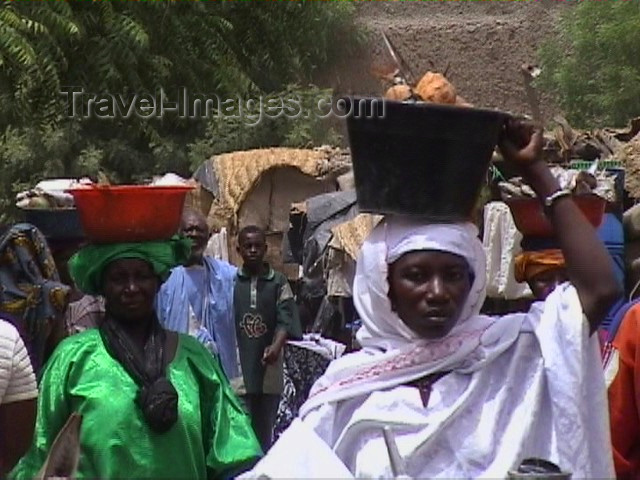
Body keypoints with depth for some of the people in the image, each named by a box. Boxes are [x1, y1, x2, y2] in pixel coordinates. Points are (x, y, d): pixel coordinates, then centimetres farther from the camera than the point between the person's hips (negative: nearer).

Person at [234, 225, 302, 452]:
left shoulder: (278, 281, 4)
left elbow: (285, 318, -4)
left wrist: (276, 346, -21)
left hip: (268, 367, 1)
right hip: (237, 367, -1)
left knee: (265, 430, 13)